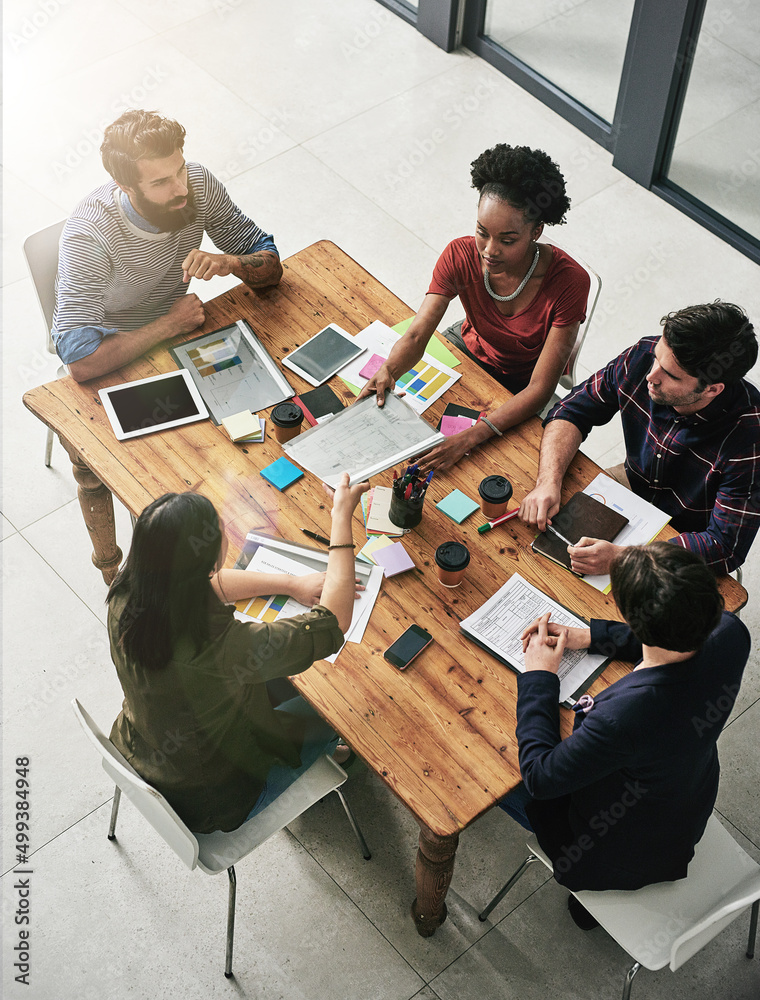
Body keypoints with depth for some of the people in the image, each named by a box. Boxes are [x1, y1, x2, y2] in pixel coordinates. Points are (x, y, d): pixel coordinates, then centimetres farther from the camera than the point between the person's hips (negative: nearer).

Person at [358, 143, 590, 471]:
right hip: (470, 346, 4)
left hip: (520, 387, -3)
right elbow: (417, 334, -27)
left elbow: (540, 390, -35)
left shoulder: (568, 281, -35)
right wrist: (389, 370, -52)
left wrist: (470, 438, -49)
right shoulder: (460, 256, -25)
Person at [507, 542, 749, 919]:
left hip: (622, 857, -6)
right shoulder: (729, 635, -28)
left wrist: (538, 677, -16)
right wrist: (589, 636, -4)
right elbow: (676, 640, 0)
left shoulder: (623, 716, -46)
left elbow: (540, 777, -27)